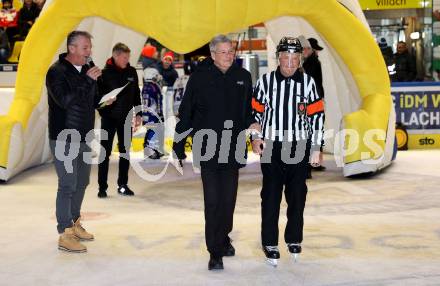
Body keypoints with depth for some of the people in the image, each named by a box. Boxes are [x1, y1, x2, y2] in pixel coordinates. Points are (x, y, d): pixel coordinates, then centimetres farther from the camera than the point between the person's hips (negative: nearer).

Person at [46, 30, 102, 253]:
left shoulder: (86, 70, 11)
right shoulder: (57, 71, -11)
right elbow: (65, 100, -25)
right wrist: (88, 80, -24)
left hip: (83, 138, 8)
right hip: (64, 138, -8)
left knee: (82, 182, 15)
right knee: (67, 184, -7)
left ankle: (74, 224, 31)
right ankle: (65, 235, -2)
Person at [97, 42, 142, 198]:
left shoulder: (131, 71, 4)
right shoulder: (105, 73, -9)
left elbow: (136, 94, 12)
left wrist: (138, 114, 10)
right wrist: (103, 107, -24)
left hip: (126, 118, 4)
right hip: (109, 119, -4)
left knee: (125, 152, 10)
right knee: (105, 152, 1)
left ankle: (123, 185, 20)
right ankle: (102, 187, 8)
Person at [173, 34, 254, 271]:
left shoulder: (243, 77, 7)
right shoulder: (199, 77, -3)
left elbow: (249, 111, 13)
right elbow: (185, 113, -2)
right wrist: (178, 145, -4)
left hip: (232, 149, 3)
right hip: (207, 149, -3)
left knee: (229, 199, 10)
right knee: (212, 200, -5)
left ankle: (223, 238, 32)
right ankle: (215, 252, 1)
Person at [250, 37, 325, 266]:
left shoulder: (307, 82, 1)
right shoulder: (265, 81, -1)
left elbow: (317, 116, 3)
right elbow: (255, 111, 7)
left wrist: (316, 149, 1)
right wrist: (256, 137, -5)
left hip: (300, 148, 1)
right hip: (271, 147, -1)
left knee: (297, 195, 10)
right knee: (271, 195, 1)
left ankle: (294, 239, 26)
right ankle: (270, 244, 12)